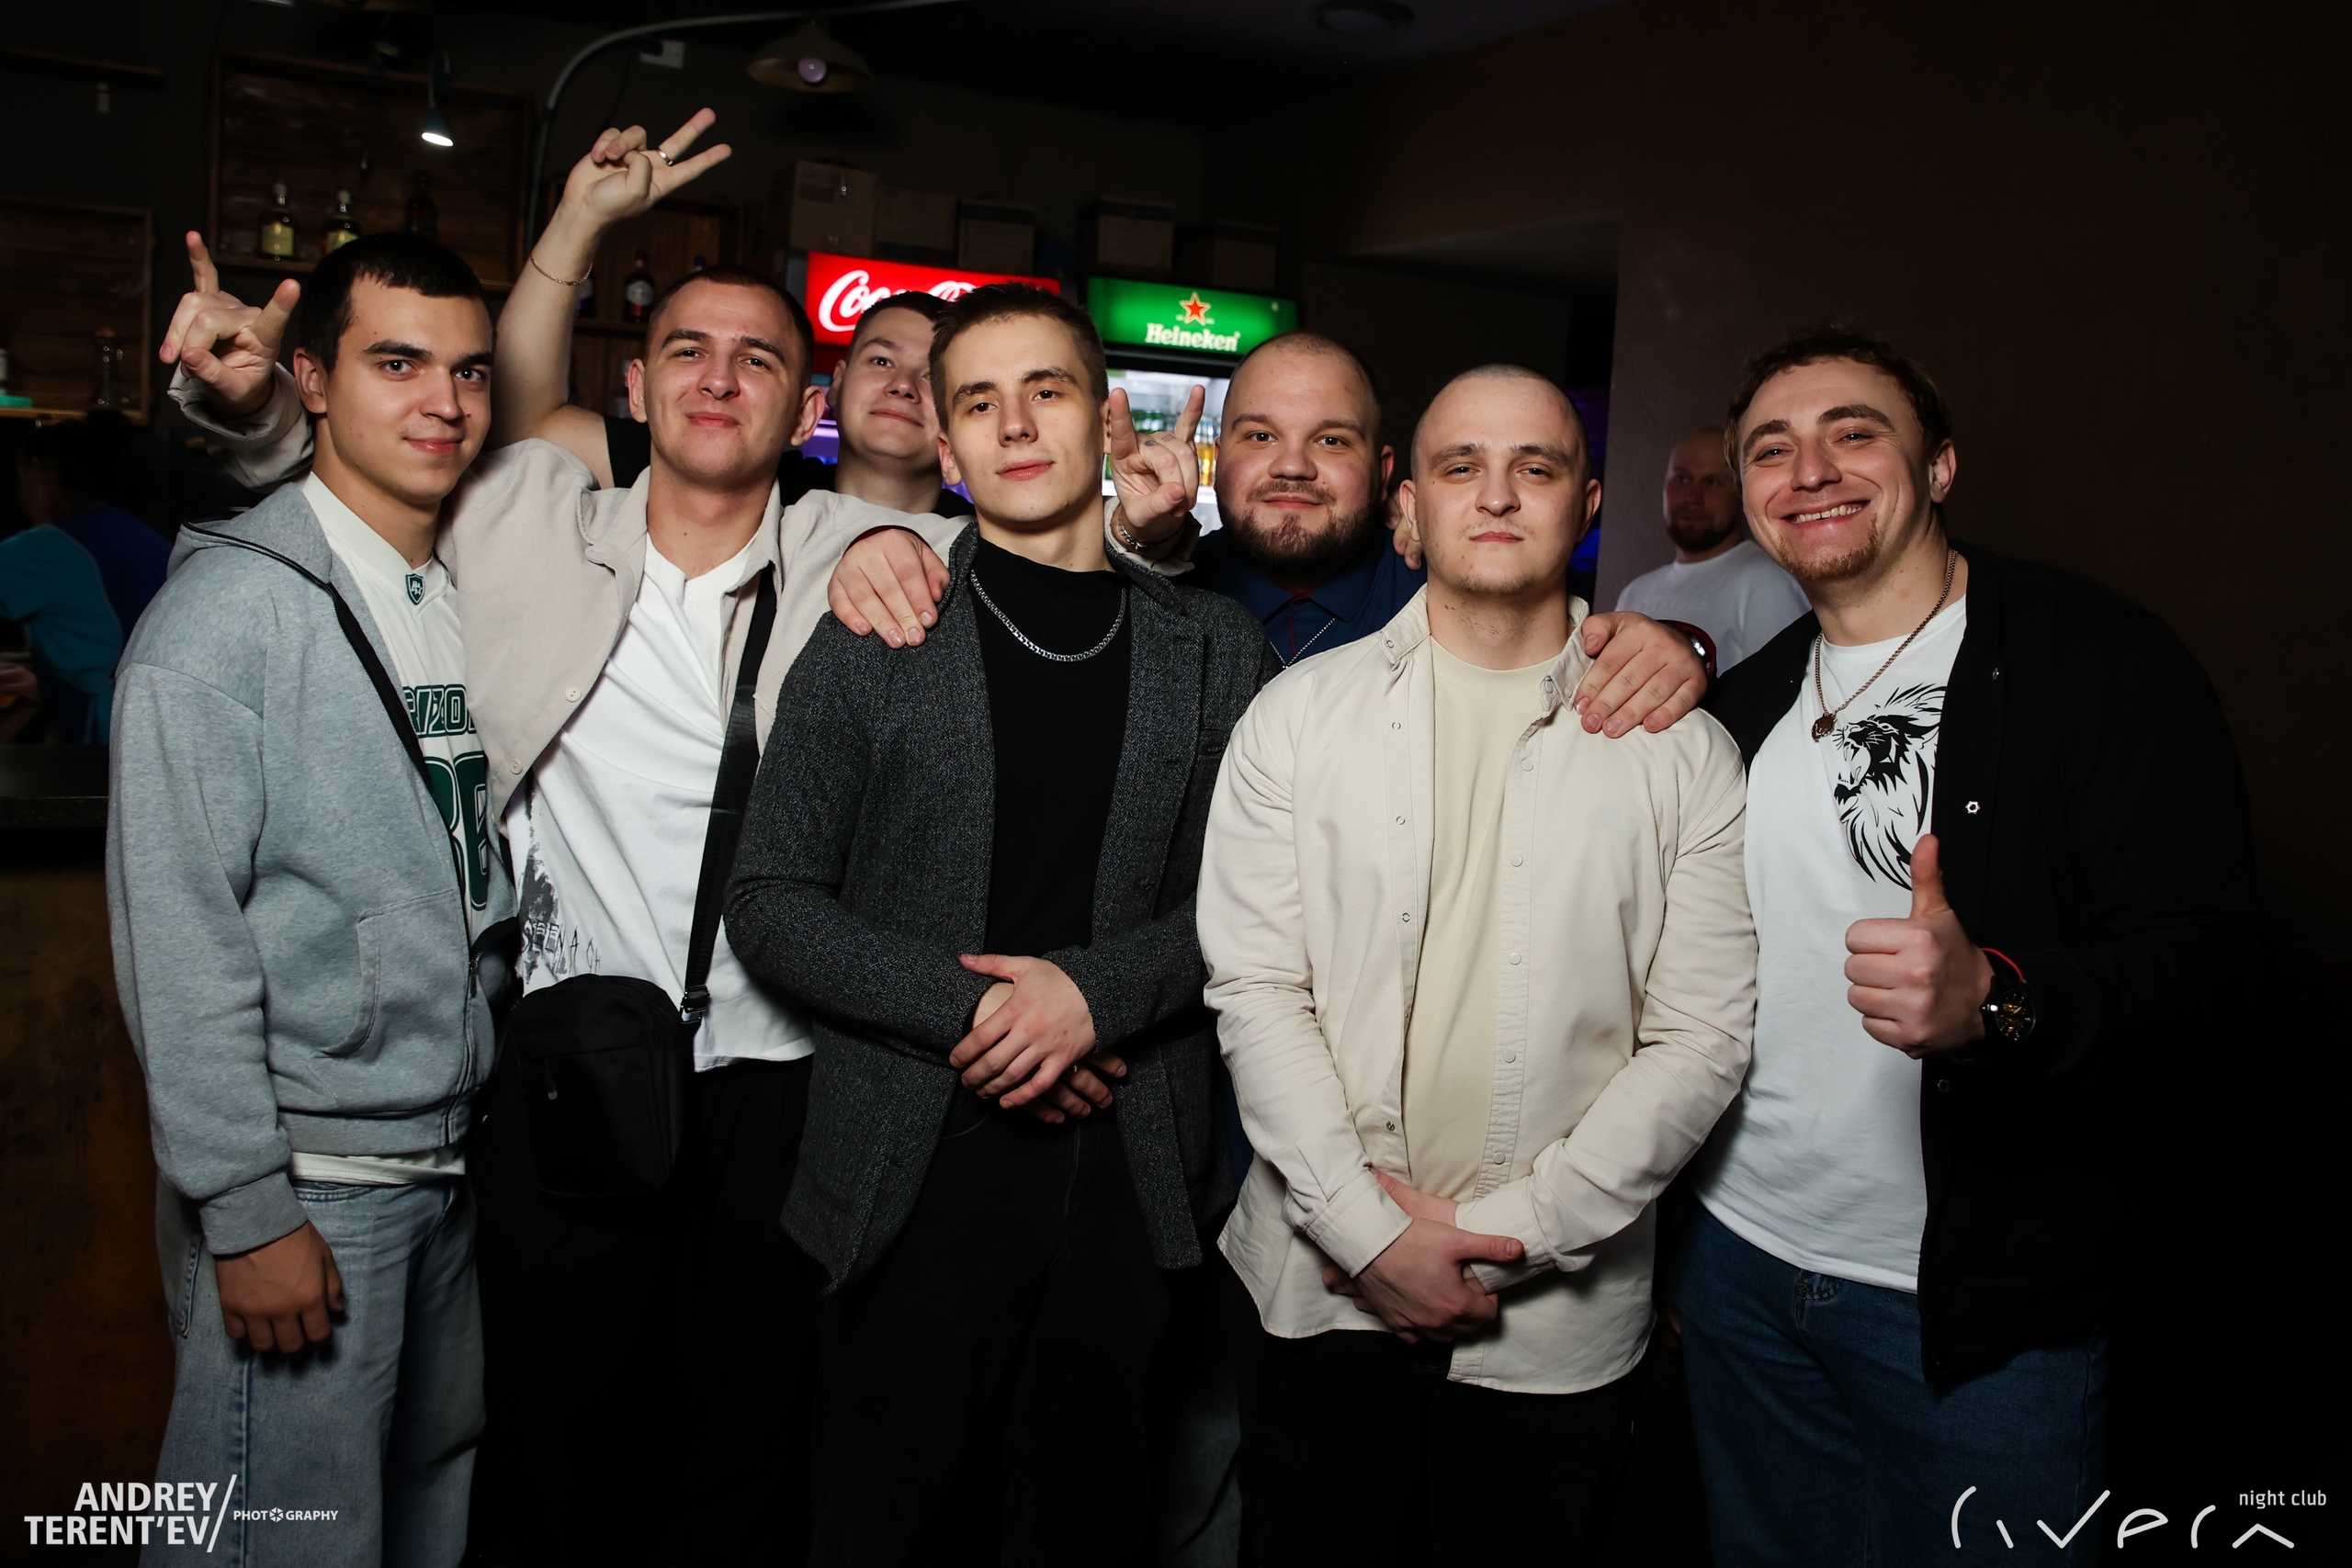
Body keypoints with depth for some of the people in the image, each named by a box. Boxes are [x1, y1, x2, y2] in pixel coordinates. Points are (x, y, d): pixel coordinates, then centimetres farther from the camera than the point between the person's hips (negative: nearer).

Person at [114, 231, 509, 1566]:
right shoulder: (231, 604, -12)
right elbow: (178, 934, -15)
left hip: (457, 1156, 7)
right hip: (305, 1180, -6)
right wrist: (245, 1210, -16)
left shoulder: (478, 596, 9)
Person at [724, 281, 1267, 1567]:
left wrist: (1095, 988, -13)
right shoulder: (875, 639, 1)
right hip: (917, 1164, -1)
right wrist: (970, 1005, -13)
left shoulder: (1213, 648, 6)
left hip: (1126, 1170, 2)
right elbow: (771, 903, -2)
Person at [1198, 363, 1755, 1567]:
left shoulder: (1682, 752, 0)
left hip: (1556, 1323, 0)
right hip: (1320, 1295, 1)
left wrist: (1511, 1236, -11)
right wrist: (1368, 1230, -11)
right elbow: (1254, 989, -3)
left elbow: (1701, 1038, -4)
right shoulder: (1299, 713, 2)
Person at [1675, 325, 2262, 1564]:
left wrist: (1998, 1000, -34)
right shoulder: (1744, 698, 9)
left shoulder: (2101, 661, -9)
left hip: (1988, 1317, -5)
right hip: (1738, 1272, 5)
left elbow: (2206, 953, -16)